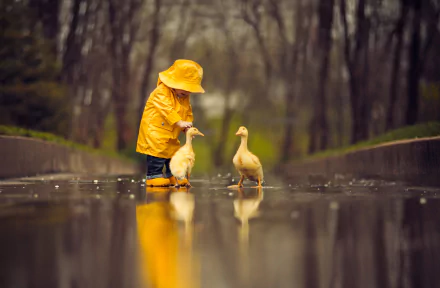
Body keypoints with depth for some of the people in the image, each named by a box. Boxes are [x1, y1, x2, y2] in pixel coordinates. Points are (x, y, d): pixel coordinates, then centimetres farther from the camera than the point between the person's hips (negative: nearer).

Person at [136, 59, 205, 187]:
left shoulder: (185, 98, 10)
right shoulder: (162, 92, -18)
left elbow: (188, 113, 12)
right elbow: (167, 109, -29)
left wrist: (187, 126, -9)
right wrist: (180, 122, -35)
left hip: (171, 135, 8)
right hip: (155, 130, -8)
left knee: (175, 152, 12)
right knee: (157, 152, -13)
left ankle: (173, 177, 23)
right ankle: (154, 176, -5)